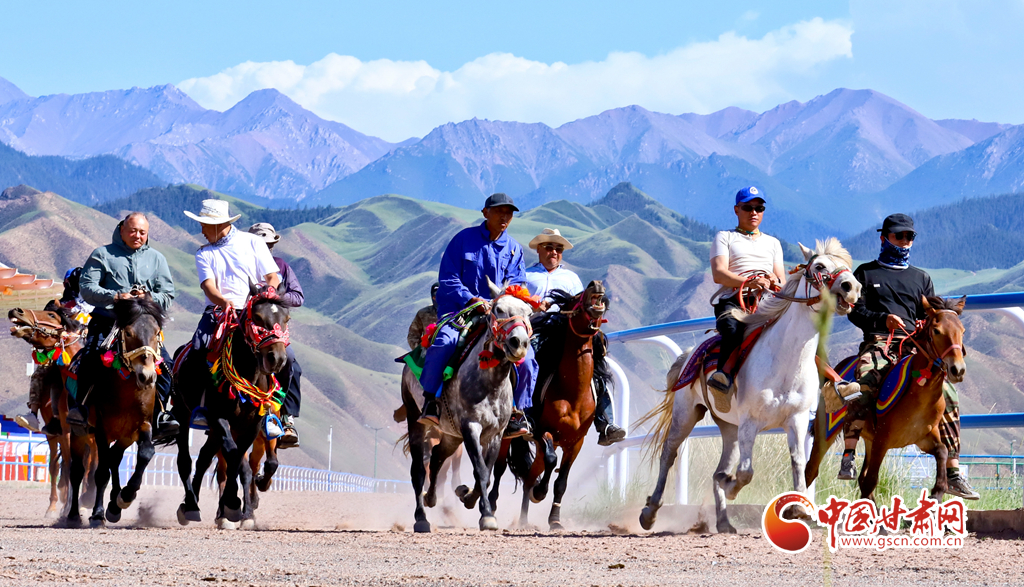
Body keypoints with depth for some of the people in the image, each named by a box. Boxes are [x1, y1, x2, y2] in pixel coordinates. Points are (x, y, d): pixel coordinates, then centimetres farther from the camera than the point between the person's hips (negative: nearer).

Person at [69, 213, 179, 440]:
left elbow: (167, 296, 11)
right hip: (107, 323, -2)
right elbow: (87, 288, -1)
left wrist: (148, 298, -11)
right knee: (90, 359, -27)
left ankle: (159, 414, -13)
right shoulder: (102, 255, 11)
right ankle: (82, 408, -17)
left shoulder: (156, 259, 18)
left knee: (164, 364, -18)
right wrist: (115, 297, -17)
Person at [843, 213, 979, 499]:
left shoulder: (921, 278, 25)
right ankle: (848, 457, -35)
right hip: (877, 343, -4)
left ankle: (953, 473, -10)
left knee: (948, 395, -15)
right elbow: (855, 312, 4)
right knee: (863, 387, -35)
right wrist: (883, 319, -14)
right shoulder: (866, 273, 15)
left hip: (914, 347, 4)